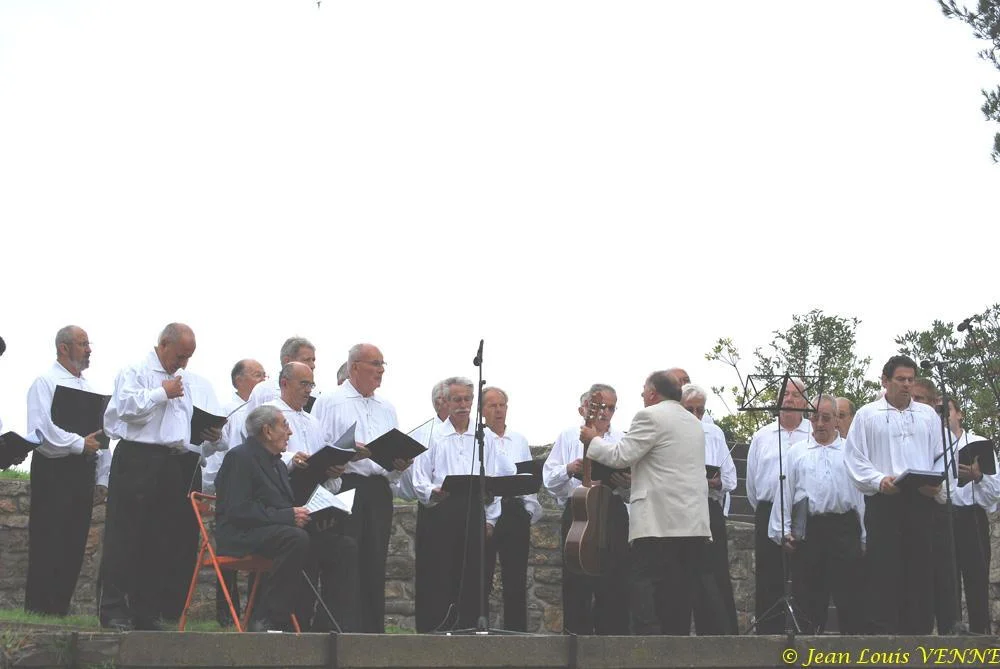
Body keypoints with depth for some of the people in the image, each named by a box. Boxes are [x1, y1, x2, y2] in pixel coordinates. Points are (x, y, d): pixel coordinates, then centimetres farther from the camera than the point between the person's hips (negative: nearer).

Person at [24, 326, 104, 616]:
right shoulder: (46, 382, -5)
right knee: (48, 539, -5)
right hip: (54, 469, -7)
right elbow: (41, 430, -16)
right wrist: (80, 443, -18)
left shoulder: (86, 386, 18)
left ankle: (60, 604, 13)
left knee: (75, 540, 7)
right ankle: (39, 605, 0)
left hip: (82, 469, 7)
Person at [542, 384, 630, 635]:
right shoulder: (569, 436, 13)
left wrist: (627, 484, -12)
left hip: (613, 513, 1)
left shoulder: (622, 440, 17)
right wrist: (568, 470, -14)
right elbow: (549, 480, 5)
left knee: (614, 581, -3)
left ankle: (612, 632, 1)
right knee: (577, 583, -3)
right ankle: (576, 632, 1)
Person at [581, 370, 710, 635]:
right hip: (693, 522, 8)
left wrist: (593, 440, 7)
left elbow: (620, 455, -9)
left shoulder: (650, 416, -7)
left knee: (645, 586, -8)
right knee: (680, 591, 7)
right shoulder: (694, 422, 21)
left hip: (659, 521, -8)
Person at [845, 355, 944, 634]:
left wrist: (936, 483, -7)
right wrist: (880, 480, -15)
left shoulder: (928, 415, 16)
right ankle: (882, 632, -3)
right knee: (883, 572, -5)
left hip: (921, 501, 3)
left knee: (920, 569, 3)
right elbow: (855, 458, 1)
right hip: (883, 500, -3)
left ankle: (919, 630, 8)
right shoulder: (867, 415, 8)